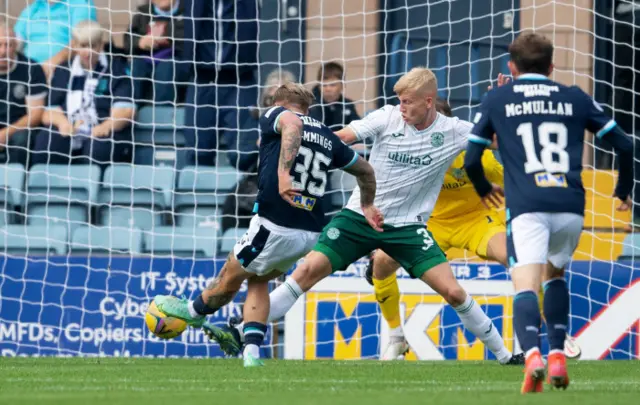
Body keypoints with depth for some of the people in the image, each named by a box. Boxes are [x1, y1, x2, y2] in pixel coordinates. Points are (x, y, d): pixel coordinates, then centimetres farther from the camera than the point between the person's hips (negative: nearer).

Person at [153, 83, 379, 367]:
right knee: (258, 279, 25)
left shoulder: (275, 116, 3)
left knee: (230, 278, 18)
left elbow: (292, 124, -23)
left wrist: (283, 173, -33)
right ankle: (251, 351, 15)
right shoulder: (328, 138, 19)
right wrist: (367, 206, 47)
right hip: (311, 234, 7)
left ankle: (193, 311, 40)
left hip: (274, 226, -7)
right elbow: (365, 170, 30)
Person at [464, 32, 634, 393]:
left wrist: (484, 188, 35)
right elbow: (625, 146, 16)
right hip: (571, 205, 3)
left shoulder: (497, 99, 14)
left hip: (526, 207, -3)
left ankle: (533, 355, -38)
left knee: (526, 285, -12)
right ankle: (558, 356, 13)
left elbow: (471, 159, 13)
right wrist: (624, 191, 33)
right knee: (555, 273, 26)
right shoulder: (575, 98, 18)